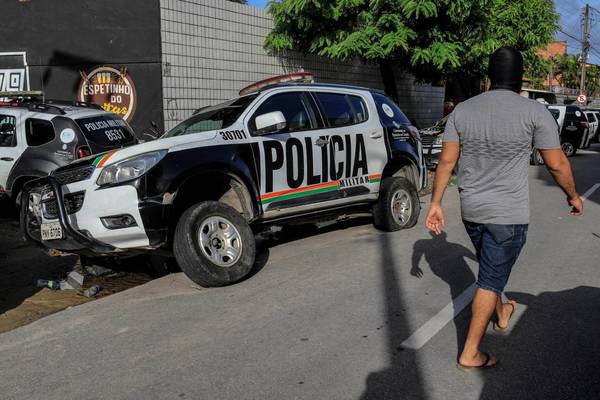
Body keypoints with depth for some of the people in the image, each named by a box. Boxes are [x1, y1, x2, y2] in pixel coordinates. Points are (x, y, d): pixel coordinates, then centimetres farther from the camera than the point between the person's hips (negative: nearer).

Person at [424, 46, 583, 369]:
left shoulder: (463, 110, -1)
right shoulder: (534, 112, -11)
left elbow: (446, 161, -1)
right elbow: (557, 164, -6)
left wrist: (435, 203, 6)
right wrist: (573, 196, 11)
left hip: (471, 210, 5)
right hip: (508, 215, -4)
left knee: (491, 269, 27)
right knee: (490, 281, 3)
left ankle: (502, 314, 50)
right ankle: (470, 353, 10)